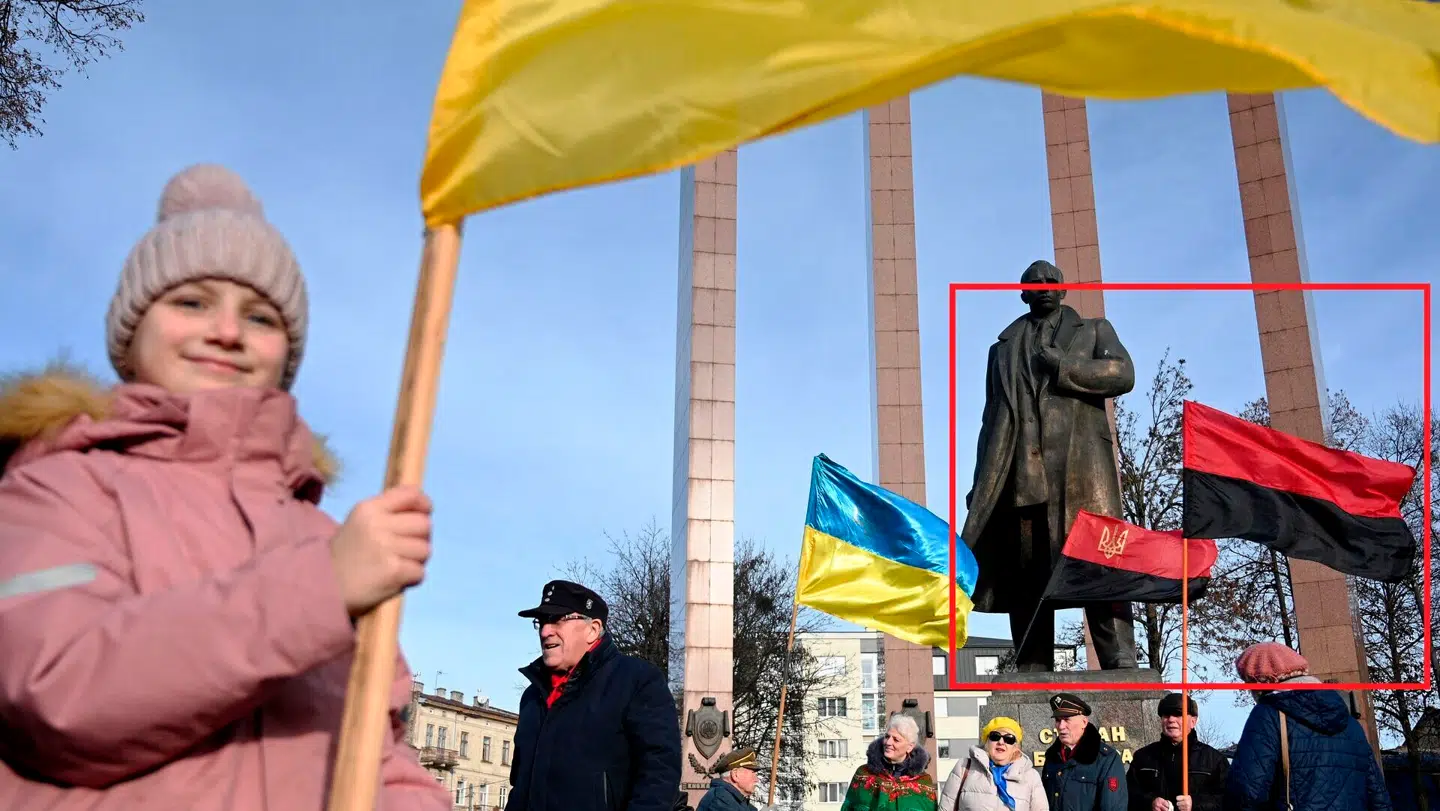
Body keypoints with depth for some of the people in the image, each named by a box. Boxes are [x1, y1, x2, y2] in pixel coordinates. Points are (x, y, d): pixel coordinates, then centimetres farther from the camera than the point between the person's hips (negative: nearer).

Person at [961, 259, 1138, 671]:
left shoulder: (1093, 331, 22)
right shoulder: (1003, 347, 28)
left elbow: (1122, 374, 3)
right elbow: (992, 417, 22)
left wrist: (1061, 367, -6)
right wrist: (981, 482, 12)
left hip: (1079, 465, -2)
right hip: (1021, 472, 2)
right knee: (1025, 572, -4)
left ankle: (1120, 662, -16)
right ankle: (1031, 673, -3)